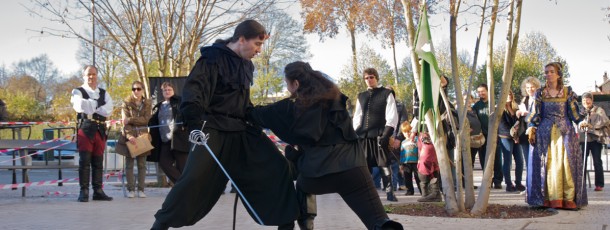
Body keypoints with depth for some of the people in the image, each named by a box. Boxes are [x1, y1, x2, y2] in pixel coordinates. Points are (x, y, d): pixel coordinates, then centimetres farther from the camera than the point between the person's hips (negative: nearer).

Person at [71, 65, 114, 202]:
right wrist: (98, 104, -7)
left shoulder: (103, 93, 17)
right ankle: (84, 191, -4)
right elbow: (80, 106, -17)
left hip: (100, 130, 4)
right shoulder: (78, 92, 5)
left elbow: (108, 110, -1)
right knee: (85, 161, -6)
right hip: (85, 129, -4)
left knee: (98, 162, 7)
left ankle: (98, 191, 10)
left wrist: (91, 108, -8)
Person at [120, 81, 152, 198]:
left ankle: (141, 189, 6)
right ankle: (130, 189, 4)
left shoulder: (147, 104, 8)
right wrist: (129, 135, -20)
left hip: (142, 135, 1)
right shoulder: (127, 103, 3)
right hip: (130, 136, -1)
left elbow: (146, 119, -5)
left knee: (142, 164, 2)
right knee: (129, 164, 0)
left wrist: (130, 120, -15)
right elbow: (125, 121, -7)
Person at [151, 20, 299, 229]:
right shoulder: (213, 58, -12)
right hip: (213, 129, -7)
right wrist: (195, 122, -38)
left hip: (241, 129, 7)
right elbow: (194, 89, -24)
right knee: (196, 177, -20)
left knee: (277, 168, 2)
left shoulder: (247, 65, 13)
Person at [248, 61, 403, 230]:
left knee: (302, 186, 37)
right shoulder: (333, 96, 19)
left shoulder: (290, 107, 10)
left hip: (317, 172, 0)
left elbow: (261, 115, 26)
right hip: (351, 165, 1)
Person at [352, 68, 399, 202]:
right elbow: (357, 117, 17)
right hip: (364, 135, 4)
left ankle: (389, 192, -6)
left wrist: (386, 134, -14)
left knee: (384, 164, -7)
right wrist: (355, 134, 4)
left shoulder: (386, 94, 5)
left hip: (380, 134, -4)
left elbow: (392, 116, -3)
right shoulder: (361, 96, 18)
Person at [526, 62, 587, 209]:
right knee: (549, 164, -3)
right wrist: (531, 130, -2)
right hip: (546, 133, 0)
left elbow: (575, 112, 6)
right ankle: (553, 198, -1)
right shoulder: (540, 93, 8)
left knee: (567, 163, -5)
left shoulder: (568, 92, 7)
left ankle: (569, 198, -3)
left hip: (565, 132, 0)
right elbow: (535, 114, 7)